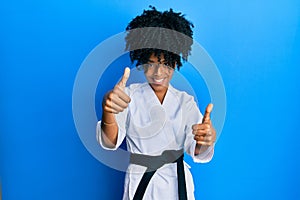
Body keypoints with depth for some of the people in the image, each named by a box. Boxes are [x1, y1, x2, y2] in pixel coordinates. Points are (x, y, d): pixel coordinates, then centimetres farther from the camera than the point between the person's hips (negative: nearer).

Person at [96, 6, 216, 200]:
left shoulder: (186, 101, -4)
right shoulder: (130, 95, -8)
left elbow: (196, 151, -14)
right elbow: (110, 142, -21)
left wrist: (206, 140, -38)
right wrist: (108, 110, -42)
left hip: (177, 184, 2)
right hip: (140, 183, -1)